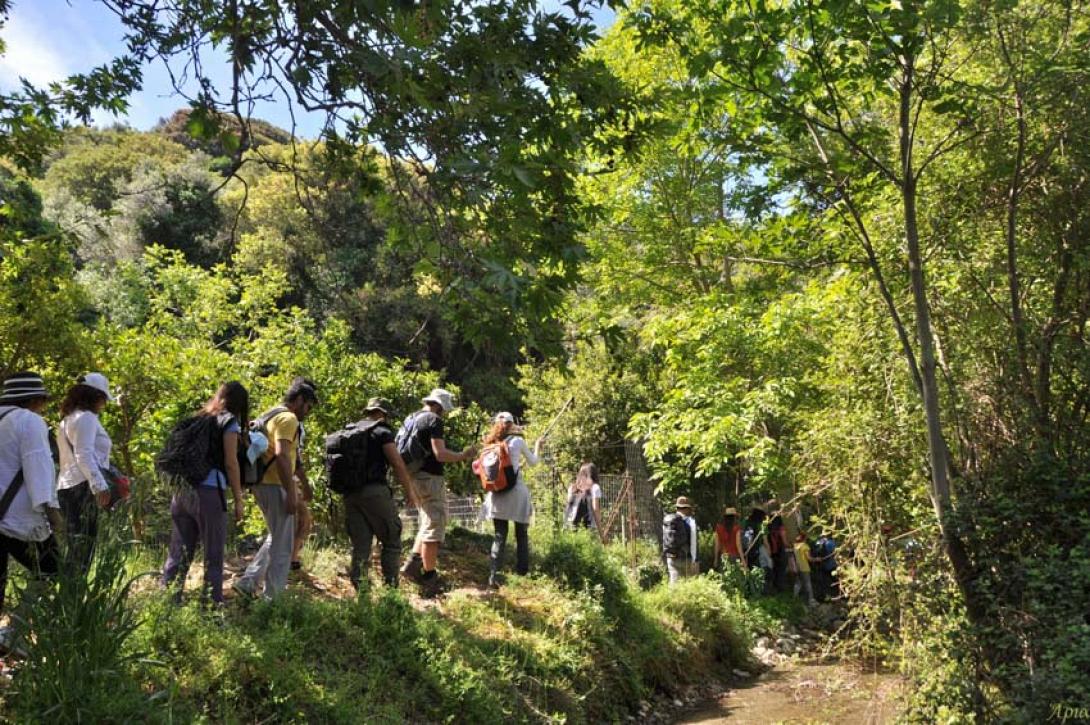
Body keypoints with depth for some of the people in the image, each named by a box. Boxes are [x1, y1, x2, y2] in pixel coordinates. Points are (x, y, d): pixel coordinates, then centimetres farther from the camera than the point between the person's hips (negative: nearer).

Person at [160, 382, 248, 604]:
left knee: (178, 553, 11)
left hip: (182, 490, 6)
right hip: (208, 492, -6)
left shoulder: (199, 419, 19)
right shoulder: (229, 421, 0)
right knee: (213, 555, 2)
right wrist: (238, 500, -1)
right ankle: (213, 604, 3)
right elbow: (231, 463, -4)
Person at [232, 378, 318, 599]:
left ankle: (247, 582, 21)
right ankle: (273, 597, 5)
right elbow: (281, 455, -24)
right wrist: (291, 493, -23)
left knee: (276, 538, 22)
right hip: (275, 486, -10)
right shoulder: (288, 418, -12)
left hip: (263, 483, 10)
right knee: (282, 544, -1)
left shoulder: (271, 415, 19)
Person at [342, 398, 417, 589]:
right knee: (391, 541, 5)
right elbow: (397, 464, -8)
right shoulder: (382, 432, -3)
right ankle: (390, 586, 2)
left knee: (360, 544, 10)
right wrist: (409, 490, 0)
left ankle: (359, 587, 9)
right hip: (374, 491, -6)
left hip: (350, 493, 6)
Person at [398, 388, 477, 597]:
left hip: (415, 476, 9)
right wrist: (462, 456, -10)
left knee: (427, 523, 21)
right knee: (434, 527, -3)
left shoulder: (412, 418, 15)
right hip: (430, 478, -9)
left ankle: (413, 564, 14)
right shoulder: (434, 421, -13)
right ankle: (430, 579, 0)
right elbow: (440, 454, -22)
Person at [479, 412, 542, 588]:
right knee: (522, 535, 12)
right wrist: (537, 448, 29)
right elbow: (533, 462, 11)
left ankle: (494, 573, -9)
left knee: (499, 536, 5)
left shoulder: (490, 444, 9)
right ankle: (522, 572, 17)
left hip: (496, 494, 3)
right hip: (516, 492, -3)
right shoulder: (517, 441, -2)